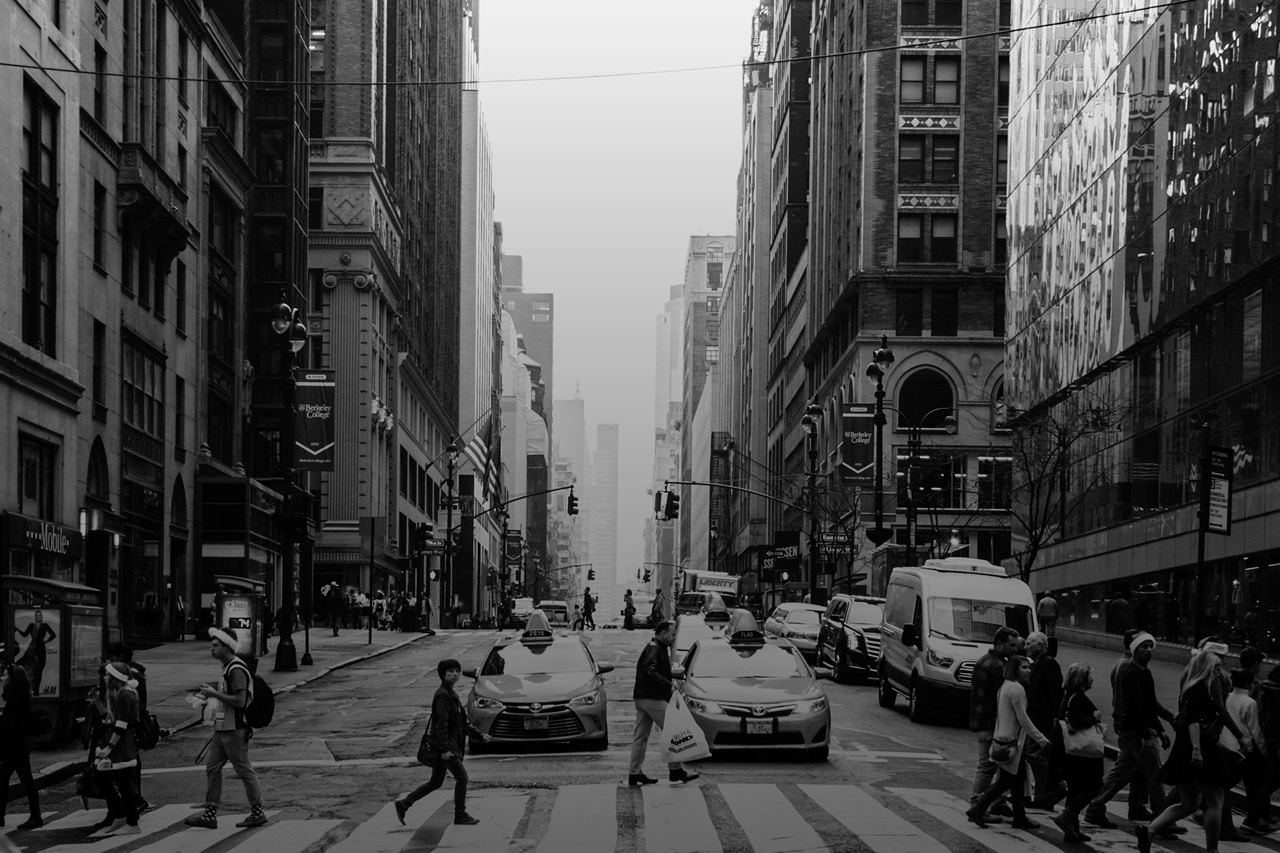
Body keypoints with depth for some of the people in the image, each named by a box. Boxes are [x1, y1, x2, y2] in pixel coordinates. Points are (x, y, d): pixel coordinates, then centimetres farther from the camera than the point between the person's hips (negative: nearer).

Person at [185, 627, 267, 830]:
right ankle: (210, 814, 10)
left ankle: (257, 812, 9)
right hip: (222, 729, 10)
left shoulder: (237, 670, -18)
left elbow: (239, 700, -24)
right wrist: (210, 695, 12)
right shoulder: (227, 668, 14)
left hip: (235, 730, -10)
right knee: (212, 767, 8)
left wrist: (214, 694, -20)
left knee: (244, 770, -1)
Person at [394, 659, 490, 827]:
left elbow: (463, 722, 22)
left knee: (435, 782, 14)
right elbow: (441, 723, -21)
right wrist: (444, 749, -25)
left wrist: (480, 736, 17)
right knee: (461, 776, -6)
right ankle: (460, 815, 3)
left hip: (448, 744, 10)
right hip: (444, 744, -10)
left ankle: (403, 804, 20)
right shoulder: (442, 695, -15)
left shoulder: (451, 694, 16)